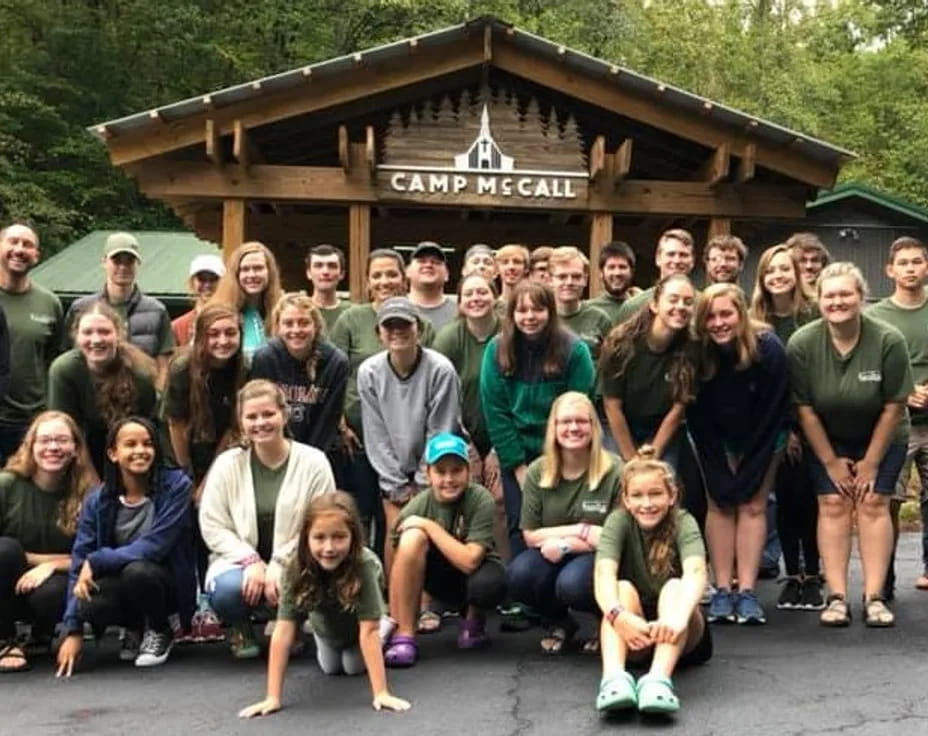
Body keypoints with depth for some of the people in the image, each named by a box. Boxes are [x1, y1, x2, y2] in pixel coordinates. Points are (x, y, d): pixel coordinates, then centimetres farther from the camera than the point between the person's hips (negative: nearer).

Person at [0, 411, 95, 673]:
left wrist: (51, 565, -23)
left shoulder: (87, 494, -10)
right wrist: (35, 559, -18)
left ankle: (43, 632, 6)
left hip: (55, 582, 1)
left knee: (51, 594, -34)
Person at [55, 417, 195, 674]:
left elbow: (155, 546, -21)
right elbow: (79, 561, -8)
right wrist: (72, 630, -15)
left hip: (167, 583, -3)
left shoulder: (175, 484, -14)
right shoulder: (97, 500, -5)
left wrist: (96, 561, -23)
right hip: (121, 584, 3)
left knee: (137, 570, -35)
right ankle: (135, 629, 7)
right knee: (88, 605, -30)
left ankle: (160, 632, -2)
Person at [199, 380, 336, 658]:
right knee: (225, 591, -34)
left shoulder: (313, 462, -6)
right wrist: (251, 561, -18)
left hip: (295, 565, 0)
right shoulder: (227, 464, -2)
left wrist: (279, 566, -19)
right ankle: (242, 630, 8)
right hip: (242, 561, 1)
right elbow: (212, 526, -3)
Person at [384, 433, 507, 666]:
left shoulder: (481, 500, -23)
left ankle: (473, 618, 2)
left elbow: (470, 561, -31)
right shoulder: (414, 509, -18)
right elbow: (398, 574, -15)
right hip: (442, 578, 1)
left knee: (488, 585, -38)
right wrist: (392, 625, -20)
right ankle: (403, 636, -21)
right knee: (411, 538, -29)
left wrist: (430, 526, -30)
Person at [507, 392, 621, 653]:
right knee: (519, 575, -29)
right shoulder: (538, 472, -1)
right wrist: (581, 530, -13)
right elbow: (531, 535, -1)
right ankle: (559, 621, 6)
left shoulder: (614, 471, -11)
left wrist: (567, 544, -17)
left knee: (572, 583, -36)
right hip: (553, 555, 3)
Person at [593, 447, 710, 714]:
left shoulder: (683, 523, -12)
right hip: (632, 632, 1)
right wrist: (619, 615, -49)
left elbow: (696, 572, -32)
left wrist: (678, 618, -53)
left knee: (674, 586, -29)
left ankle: (659, 680, -52)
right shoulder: (619, 521, -9)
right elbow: (604, 573, -27)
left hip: (680, 639, -1)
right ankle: (614, 678, -51)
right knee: (624, 588, -28)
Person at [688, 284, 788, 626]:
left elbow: (772, 414, -20)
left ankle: (747, 592, -7)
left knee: (753, 506, -5)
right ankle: (722, 591, -3)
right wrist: (720, 472, -14)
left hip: (761, 438, -1)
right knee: (719, 505, -3)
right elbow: (698, 420, -15)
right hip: (715, 438, 1)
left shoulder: (768, 348, -28)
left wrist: (747, 471, -18)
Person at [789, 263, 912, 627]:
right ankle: (836, 597, -8)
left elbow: (894, 406, -16)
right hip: (827, 438, 1)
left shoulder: (889, 340, -24)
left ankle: (874, 597, -7)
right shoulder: (802, 344, -21)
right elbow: (804, 407, -14)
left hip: (881, 437, -1)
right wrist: (831, 462, -10)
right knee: (832, 504, -8)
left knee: (873, 503, -9)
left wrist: (870, 463, -12)